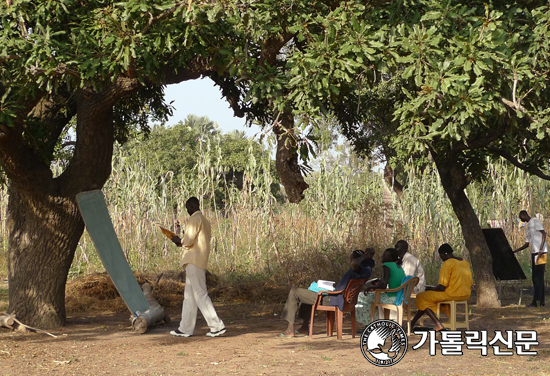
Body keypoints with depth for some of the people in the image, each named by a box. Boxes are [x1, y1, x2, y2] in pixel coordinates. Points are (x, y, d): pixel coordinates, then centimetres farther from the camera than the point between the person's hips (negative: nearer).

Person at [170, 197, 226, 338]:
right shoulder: (205, 220, 21)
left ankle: (217, 326, -12)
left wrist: (179, 240, 1)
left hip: (193, 261, -10)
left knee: (200, 294, -10)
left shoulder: (194, 219, -10)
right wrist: (184, 241, 18)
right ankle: (185, 328, 12)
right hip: (201, 261, 10)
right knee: (189, 296, 11)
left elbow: (189, 241, -18)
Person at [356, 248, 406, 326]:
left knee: (362, 297, 5)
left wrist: (370, 287, -5)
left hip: (392, 299, -9)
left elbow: (383, 285, -20)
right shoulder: (399, 267, 16)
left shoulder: (387, 265, -11)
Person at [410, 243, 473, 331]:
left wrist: (430, 289, 3)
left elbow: (441, 287, -17)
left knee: (421, 298, 7)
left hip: (451, 294, -9)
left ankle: (438, 324, -3)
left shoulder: (447, 263, -13)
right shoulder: (465, 262, 12)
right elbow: (470, 283, 17)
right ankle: (413, 322, 26)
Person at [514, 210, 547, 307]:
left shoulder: (535, 221, -3)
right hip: (534, 253, 9)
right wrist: (514, 251, 18)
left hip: (541, 252, -9)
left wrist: (541, 250, -21)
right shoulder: (527, 228, 24)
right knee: (535, 277, 7)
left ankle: (535, 301, -14)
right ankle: (541, 301, 8)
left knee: (538, 277, -11)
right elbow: (527, 244, 25)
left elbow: (544, 234, -12)